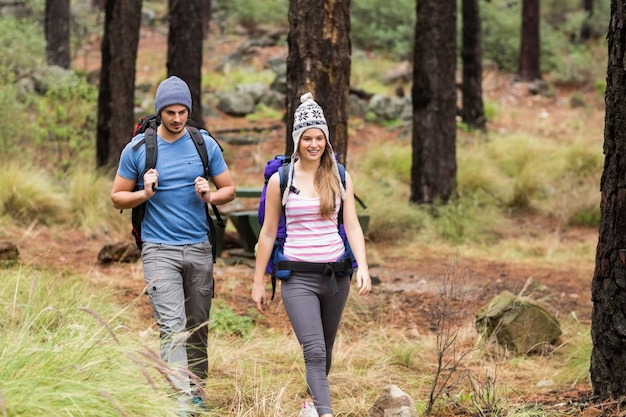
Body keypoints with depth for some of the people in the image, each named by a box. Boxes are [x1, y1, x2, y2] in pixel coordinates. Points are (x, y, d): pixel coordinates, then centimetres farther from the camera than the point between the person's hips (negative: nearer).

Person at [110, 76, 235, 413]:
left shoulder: (205, 144, 3)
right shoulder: (137, 149, -3)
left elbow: (229, 189, 10)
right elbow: (117, 197, 5)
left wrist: (209, 195, -12)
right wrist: (146, 193, -15)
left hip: (199, 248, 3)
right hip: (159, 249, -3)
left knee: (198, 326, 10)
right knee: (172, 326, -15)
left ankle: (197, 391, 24)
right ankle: (182, 399, -21)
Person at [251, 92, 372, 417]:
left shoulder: (339, 177, 5)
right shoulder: (281, 180, -1)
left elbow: (352, 226, 2)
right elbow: (268, 233, 4)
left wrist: (363, 267, -13)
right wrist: (258, 282, 5)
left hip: (335, 274, 3)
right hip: (298, 277, -3)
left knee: (325, 350, 16)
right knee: (314, 351, -16)